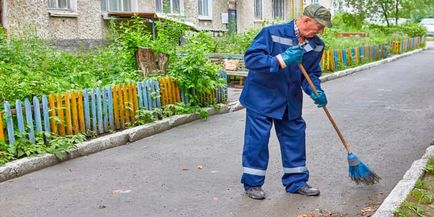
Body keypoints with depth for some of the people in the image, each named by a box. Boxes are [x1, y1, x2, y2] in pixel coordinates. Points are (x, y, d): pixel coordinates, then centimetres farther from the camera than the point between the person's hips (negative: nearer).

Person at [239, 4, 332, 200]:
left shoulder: (317, 45, -1)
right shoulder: (272, 33, -20)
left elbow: (312, 73, 7)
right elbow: (250, 58, -25)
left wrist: (315, 92, -13)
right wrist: (281, 60, -33)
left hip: (291, 101, 6)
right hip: (262, 97, -6)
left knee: (295, 138, 10)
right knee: (257, 140, -1)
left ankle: (296, 182, 26)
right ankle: (252, 183, 15)